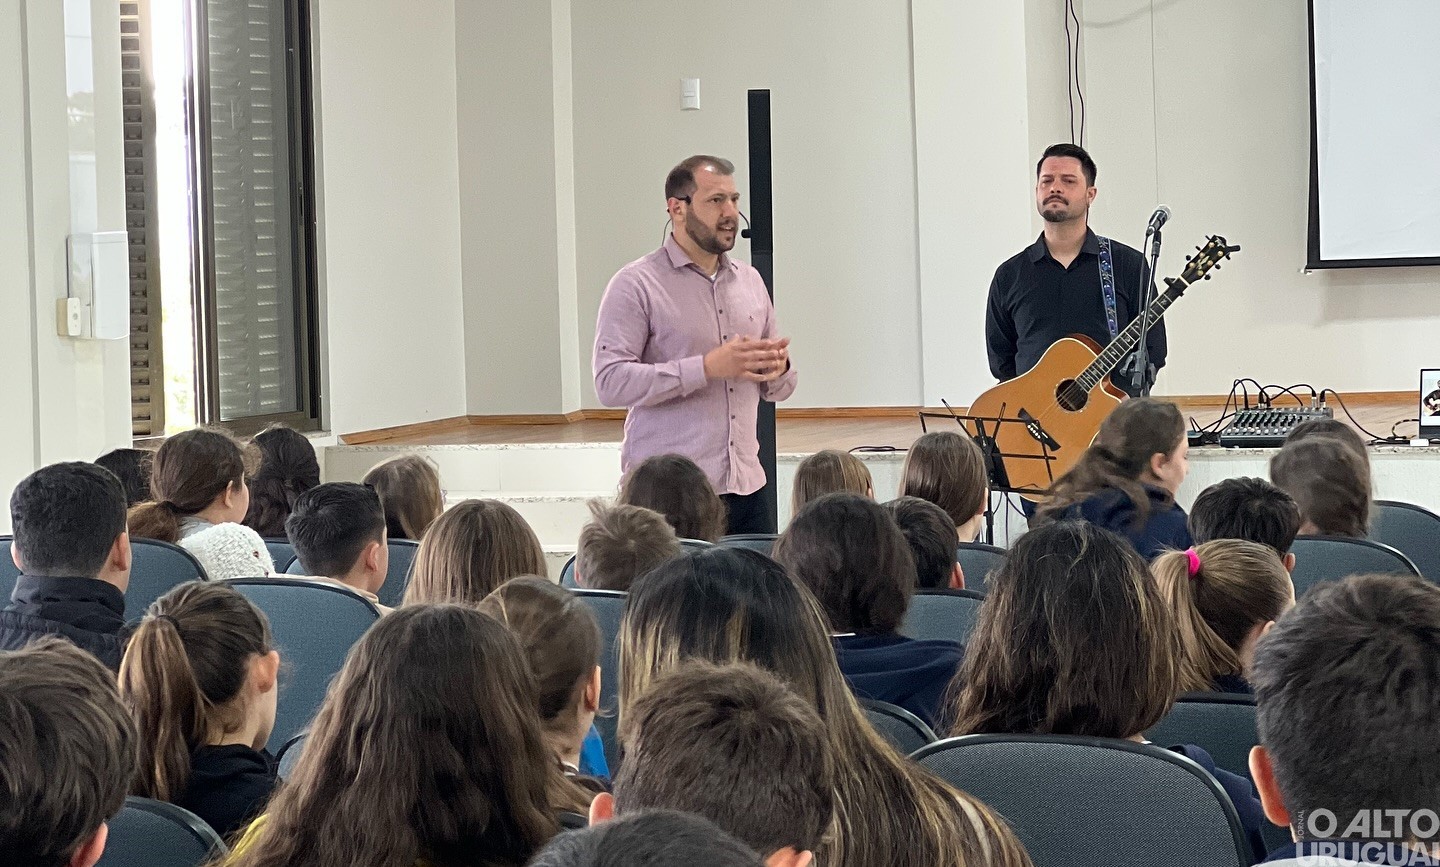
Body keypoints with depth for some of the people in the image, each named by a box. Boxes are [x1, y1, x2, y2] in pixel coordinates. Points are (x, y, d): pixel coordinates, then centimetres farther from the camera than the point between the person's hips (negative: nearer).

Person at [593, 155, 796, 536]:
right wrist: (707, 367, -20)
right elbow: (611, 382, -15)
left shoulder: (750, 280, 16)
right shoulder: (636, 285, -3)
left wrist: (778, 368, -3)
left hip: (746, 486, 5)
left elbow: (778, 390, 22)